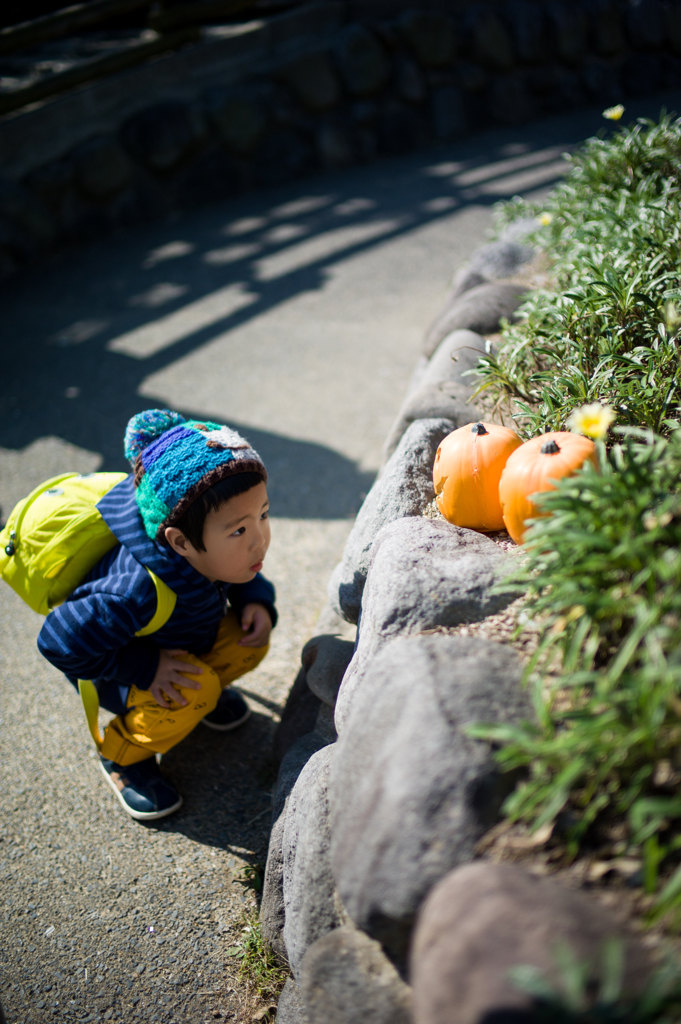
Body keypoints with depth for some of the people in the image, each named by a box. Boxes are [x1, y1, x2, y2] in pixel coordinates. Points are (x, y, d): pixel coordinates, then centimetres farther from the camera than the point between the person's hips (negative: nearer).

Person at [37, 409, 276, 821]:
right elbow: (61, 641, -37)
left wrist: (256, 599, -19)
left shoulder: (225, 549, -22)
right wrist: (144, 668, -34)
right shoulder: (140, 592, -44)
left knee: (250, 640, -13)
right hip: (111, 666, -6)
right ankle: (123, 755, 0)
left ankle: (204, 689, 18)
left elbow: (241, 576, 2)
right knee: (188, 697, -30)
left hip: (178, 639, 7)